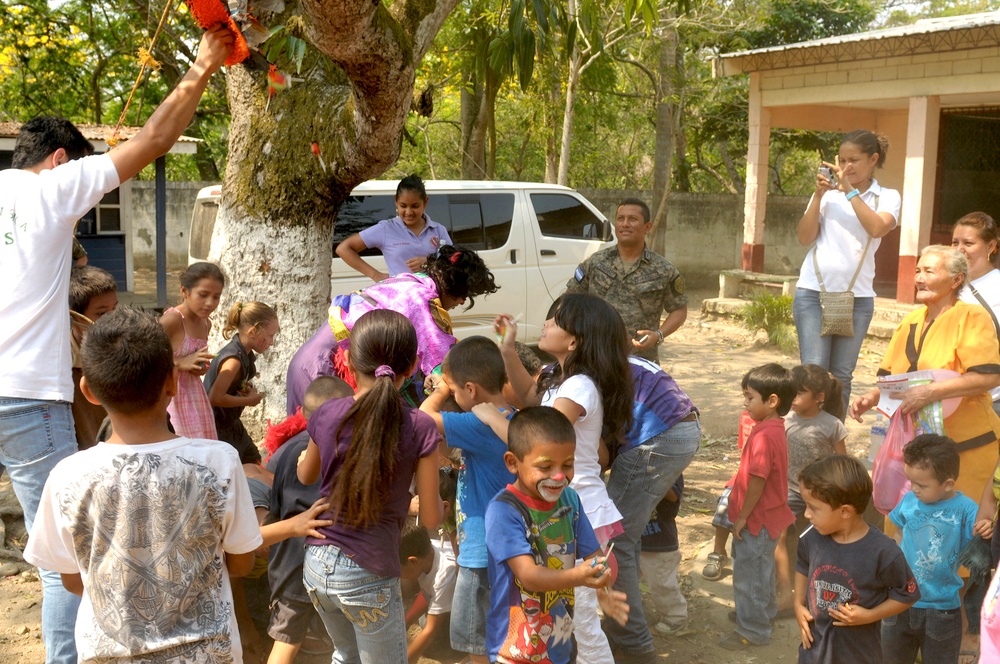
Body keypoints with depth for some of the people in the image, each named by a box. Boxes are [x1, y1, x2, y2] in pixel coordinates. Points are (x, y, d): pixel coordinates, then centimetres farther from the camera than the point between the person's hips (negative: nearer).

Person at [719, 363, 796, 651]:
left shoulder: (764, 435, -28)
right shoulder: (775, 428, 2)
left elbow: (757, 482, -26)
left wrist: (742, 517, -18)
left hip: (757, 520, -10)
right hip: (767, 516, 10)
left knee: (749, 575, 6)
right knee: (761, 568, 27)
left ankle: (752, 630, 19)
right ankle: (765, 610, 45)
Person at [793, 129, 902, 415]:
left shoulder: (887, 197, 6)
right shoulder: (828, 193, 6)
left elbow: (878, 228, -14)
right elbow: (805, 237, -1)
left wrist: (849, 190, -13)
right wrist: (818, 195, -9)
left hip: (857, 296, 1)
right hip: (813, 292, -1)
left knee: (842, 375, 7)